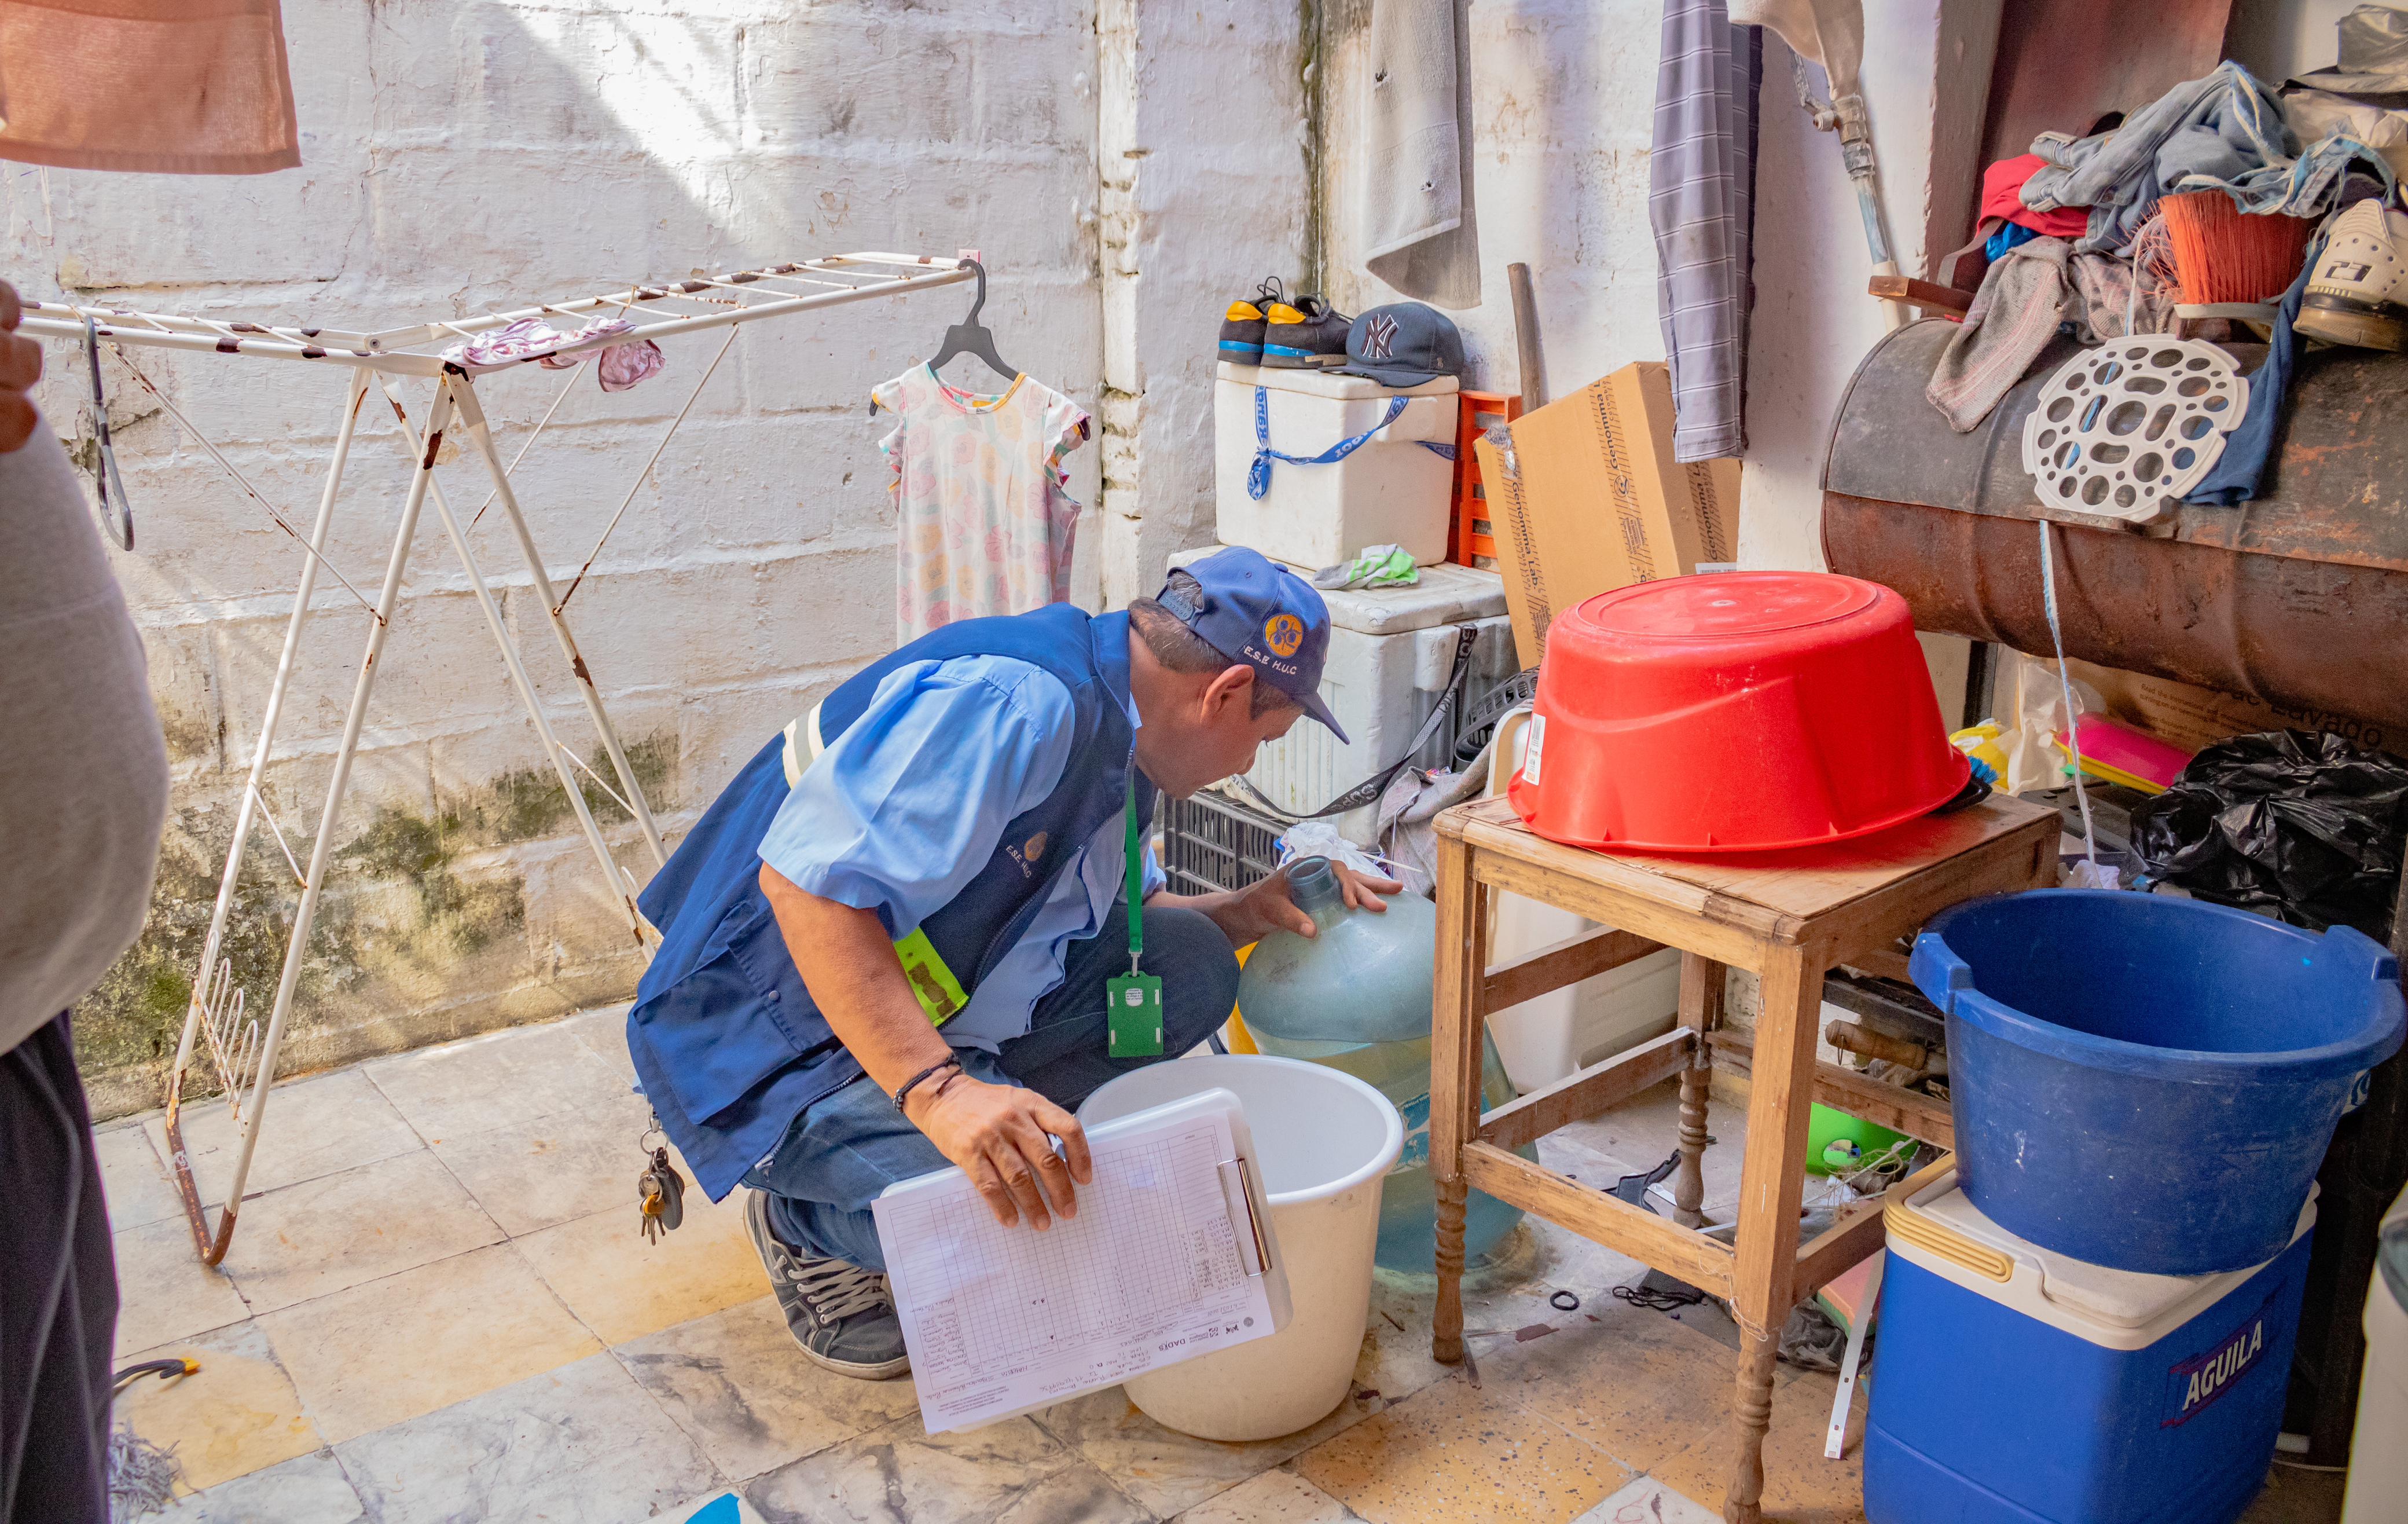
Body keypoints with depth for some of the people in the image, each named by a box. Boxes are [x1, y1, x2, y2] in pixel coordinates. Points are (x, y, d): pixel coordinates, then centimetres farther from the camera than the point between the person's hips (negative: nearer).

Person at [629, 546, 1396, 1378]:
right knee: (1025, 1203, -29)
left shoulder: (1117, 730, 6)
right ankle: (806, 1219, -1)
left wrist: (1251, 910, 4)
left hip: (928, 1011, 9)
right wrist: (937, 1089, -39)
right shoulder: (1017, 701, -27)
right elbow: (806, 881, -34)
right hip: (773, 1049, -9)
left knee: (1189, 970, -1)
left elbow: (1123, 917, 20)